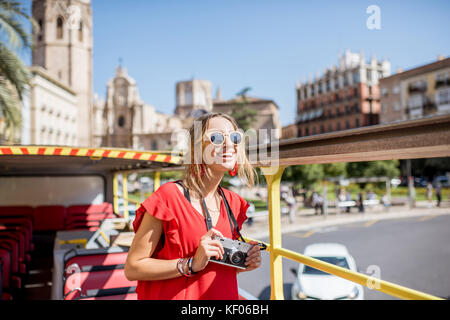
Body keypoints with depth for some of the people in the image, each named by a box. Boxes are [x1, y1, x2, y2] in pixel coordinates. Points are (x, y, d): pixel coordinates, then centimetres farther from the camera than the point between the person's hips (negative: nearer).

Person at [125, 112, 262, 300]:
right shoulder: (169, 196, -17)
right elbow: (132, 268, -16)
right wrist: (192, 264, -24)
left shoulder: (233, 203, 1)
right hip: (174, 295, -5)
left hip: (225, 295, 5)